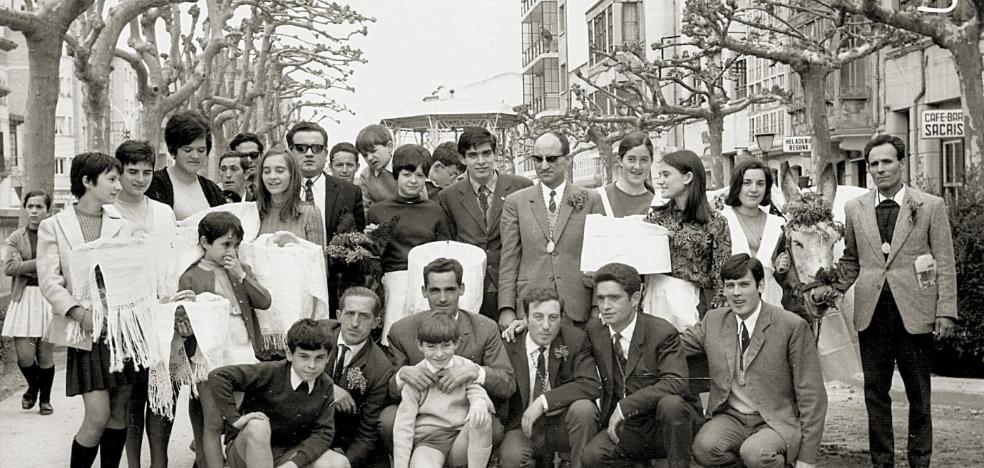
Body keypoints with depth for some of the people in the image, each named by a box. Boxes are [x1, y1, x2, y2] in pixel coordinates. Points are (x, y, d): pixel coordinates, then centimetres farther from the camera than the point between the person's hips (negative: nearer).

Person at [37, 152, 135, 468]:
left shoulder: (124, 224, 9)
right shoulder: (53, 226, 3)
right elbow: (49, 280, -5)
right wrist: (78, 312, -19)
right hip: (87, 329, -3)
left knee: (119, 411, 7)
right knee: (97, 415, -9)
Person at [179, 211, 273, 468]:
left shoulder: (242, 270, 15)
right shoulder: (191, 278, 0)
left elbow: (264, 302, 4)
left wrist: (241, 276, -4)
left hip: (244, 354, 4)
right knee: (213, 423, 0)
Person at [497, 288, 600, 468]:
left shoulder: (576, 339, -6)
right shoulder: (509, 345, -7)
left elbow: (591, 385, -18)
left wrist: (543, 401, -24)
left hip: (563, 423, 1)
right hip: (525, 426, -1)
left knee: (582, 407, -30)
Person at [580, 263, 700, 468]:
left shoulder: (662, 332, -13)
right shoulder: (594, 330, 2)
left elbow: (676, 382, -25)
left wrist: (624, 406, -28)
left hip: (667, 424, -3)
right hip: (626, 428, 3)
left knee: (670, 403, -36)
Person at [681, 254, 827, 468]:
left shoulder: (792, 326, -8)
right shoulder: (713, 321, 6)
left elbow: (812, 396, -6)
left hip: (777, 422, -3)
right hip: (730, 418, 3)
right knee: (703, 447, -28)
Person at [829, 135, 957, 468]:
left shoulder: (931, 206, 1)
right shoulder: (855, 209, 8)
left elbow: (945, 264, 0)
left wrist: (946, 312, -6)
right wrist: (832, 287, -3)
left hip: (915, 313, -2)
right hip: (871, 313, 2)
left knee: (918, 394, 8)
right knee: (875, 392, 8)